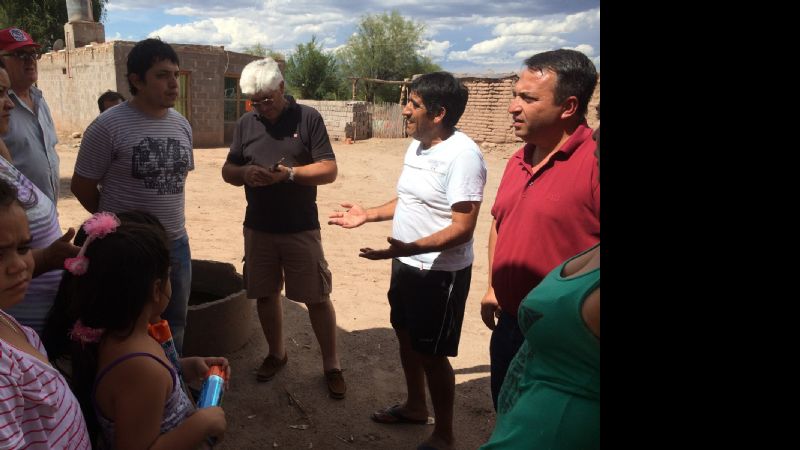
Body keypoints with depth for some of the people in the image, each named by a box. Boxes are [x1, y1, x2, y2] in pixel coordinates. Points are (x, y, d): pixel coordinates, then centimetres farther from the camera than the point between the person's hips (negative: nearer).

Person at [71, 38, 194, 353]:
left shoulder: (182, 125, 5)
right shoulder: (108, 125, -14)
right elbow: (82, 185, -6)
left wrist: (166, 214, 13)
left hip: (176, 244, 6)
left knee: (174, 326, 20)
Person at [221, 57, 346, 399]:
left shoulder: (308, 118, -6)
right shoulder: (245, 124, 6)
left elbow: (329, 170, -10)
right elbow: (227, 171, 9)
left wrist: (289, 173, -24)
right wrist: (244, 172, -14)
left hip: (301, 229, -4)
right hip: (258, 228, 4)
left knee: (317, 298, 2)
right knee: (265, 294, 14)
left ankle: (331, 366, 17)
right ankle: (276, 353, 36)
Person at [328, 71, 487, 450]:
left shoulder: (462, 155, -23)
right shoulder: (416, 146, 6)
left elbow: (463, 228, -27)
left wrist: (409, 248, -38)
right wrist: (367, 215, 10)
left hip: (440, 272, -9)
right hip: (406, 265, 9)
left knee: (431, 354, 5)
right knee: (406, 337, 22)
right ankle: (415, 406, 46)